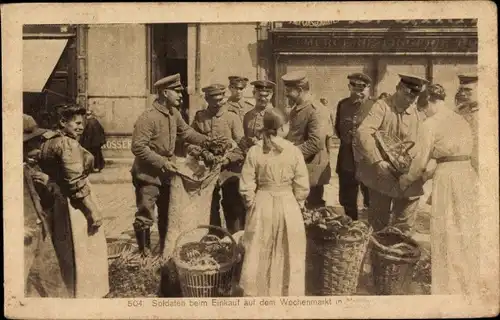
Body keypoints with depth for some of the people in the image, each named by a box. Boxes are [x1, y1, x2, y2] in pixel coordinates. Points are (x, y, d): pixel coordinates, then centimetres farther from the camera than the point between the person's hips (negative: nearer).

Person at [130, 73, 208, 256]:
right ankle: (145, 254, 18)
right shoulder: (148, 118, -22)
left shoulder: (174, 113, 1)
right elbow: (138, 147, -24)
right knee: (145, 217, 1)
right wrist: (162, 162, -25)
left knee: (167, 215, 20)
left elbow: (186, 132, 14)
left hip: (167, 175, 8)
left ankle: (165, 251, 36)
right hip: (148, 176, -8)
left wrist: (206, 140, -1)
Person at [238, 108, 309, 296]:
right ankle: (288, 294, 26)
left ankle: (255, 294, 28)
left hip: (261, 206, 1)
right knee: (288, 257, 14)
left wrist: (253, 205, 10)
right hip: (288, 207, -1)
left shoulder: (254, 151, -7)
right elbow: (302, 188, -6)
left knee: (258, 256, 15)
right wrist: (296, 205, 11)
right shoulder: (294, 151, -10)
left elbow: (247, 188, -6)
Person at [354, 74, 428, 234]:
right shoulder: (382, 107, -10)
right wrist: (378, 161, -33)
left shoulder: (416, 113, 5)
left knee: (404, 227, 9)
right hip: (381, 176, -3)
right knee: (378, 224, 10)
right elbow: (363, 133, -25)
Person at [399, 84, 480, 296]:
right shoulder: (461, 120, 13)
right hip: (468, 175, 7)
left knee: (448, 237, 2)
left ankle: (451, 289, 11)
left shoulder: (431, 124, -8)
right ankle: (471, 288, 25)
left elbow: (420, 161, -6)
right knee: (468, 233, 14)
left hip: (447, 179, -7)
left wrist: (407, 179, 14)